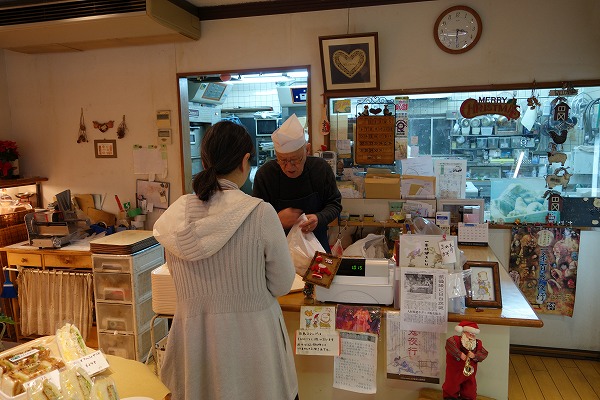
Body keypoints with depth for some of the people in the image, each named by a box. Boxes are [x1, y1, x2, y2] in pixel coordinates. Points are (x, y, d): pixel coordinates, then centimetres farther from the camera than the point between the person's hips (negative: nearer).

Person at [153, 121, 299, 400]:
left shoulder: (176, 215, -8)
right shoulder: (260, 214, -19)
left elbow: (179, 277, 6)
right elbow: (282, 285, -9)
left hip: (195, 337, 4)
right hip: (251, 335, -3)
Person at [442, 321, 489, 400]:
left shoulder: (478, 343, 4)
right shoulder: (456, 339, -14)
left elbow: (484, 353, -4)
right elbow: (449, 343, -35)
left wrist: (474, 356, -23)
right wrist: (460, 354, -34)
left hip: (469, 371, 4)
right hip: (455, 370, -4)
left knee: (470, 389, 13)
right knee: (452, 385, 6)